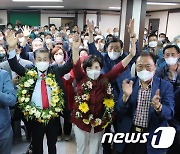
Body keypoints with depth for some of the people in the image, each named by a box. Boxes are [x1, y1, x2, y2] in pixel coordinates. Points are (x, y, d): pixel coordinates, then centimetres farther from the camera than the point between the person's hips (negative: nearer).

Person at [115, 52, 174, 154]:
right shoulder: (129, 84, -3)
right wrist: (126, 96, -24)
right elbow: (119, 111, -5)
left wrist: (158, 106, -33)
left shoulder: (166, 86, -5)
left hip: (152, 139, -1)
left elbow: (170, 113, -12)